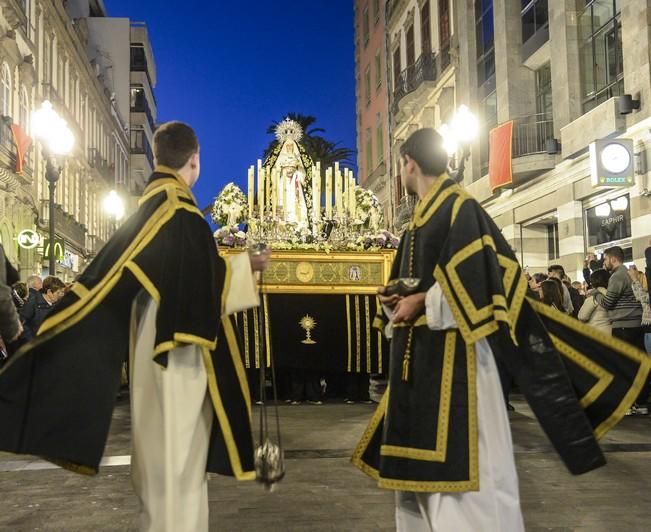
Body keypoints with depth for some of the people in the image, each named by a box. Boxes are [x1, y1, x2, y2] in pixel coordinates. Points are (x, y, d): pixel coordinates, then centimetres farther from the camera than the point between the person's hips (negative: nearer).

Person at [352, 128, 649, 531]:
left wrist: (423, 302, -15)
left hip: (451, 352, -9)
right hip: (416, 354, 9)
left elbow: (474, 277, -19)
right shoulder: (418, 222, 20)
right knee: (422, 462, 12)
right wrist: (396, 302, 3)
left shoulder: (460, 207, -6)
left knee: (461, 460, -7)